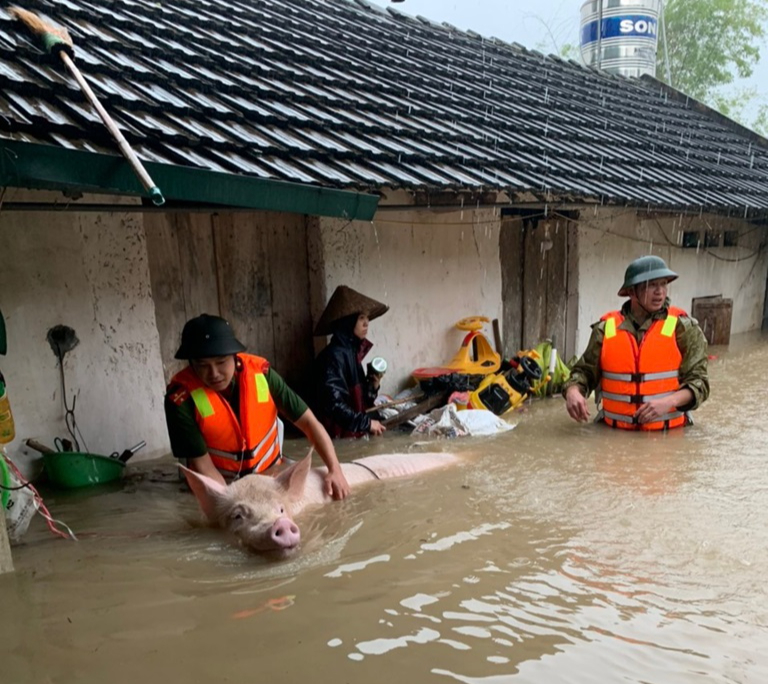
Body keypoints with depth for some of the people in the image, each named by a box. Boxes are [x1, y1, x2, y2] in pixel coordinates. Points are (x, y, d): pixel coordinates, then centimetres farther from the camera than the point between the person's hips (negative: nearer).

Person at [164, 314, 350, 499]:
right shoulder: (181, 397, -21)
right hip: (221, 485, 0)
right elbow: (201, 464, -16)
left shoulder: (260, 372, -16)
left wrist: (335, 469, -20)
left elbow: (308, 422, -11)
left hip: (270, 475, 0)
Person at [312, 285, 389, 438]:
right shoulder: (333, 356, -17)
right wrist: (367, 422, -18)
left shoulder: (352, 352, 9)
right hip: (341, 436, -8)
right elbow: (334, 404, -24)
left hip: (355, 434, 8)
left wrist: (373, 385, -2)